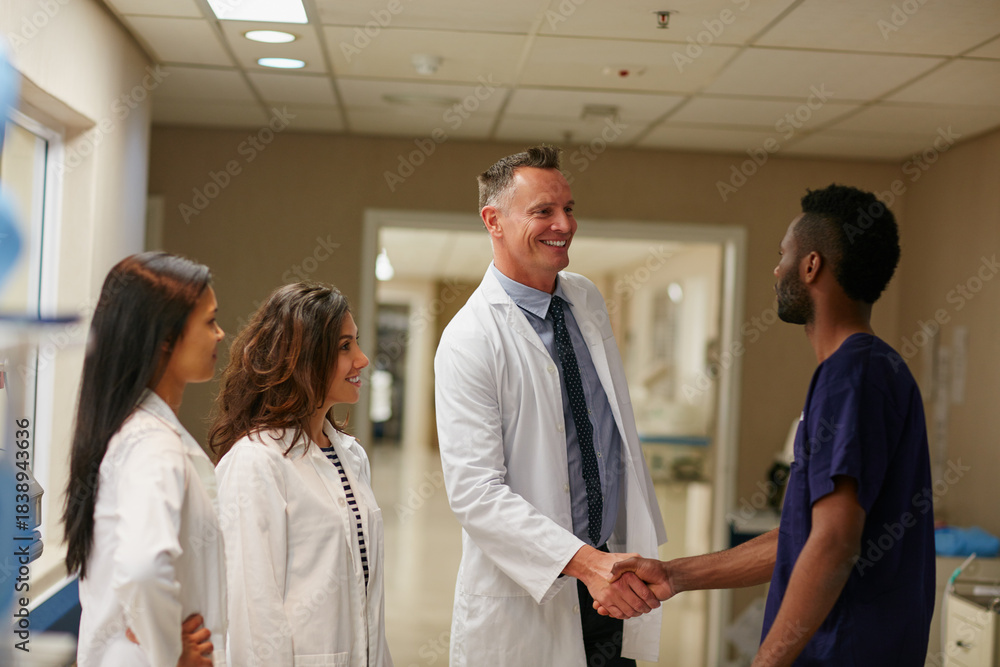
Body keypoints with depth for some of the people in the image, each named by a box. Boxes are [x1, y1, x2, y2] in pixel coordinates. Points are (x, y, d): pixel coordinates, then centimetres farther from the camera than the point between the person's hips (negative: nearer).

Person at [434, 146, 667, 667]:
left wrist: (647, 542, 15)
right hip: (524, 601, -6)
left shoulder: (588, 300, 7)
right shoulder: (469, 341, -15)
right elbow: (475, 492, -22)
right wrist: (584, 562, -29)